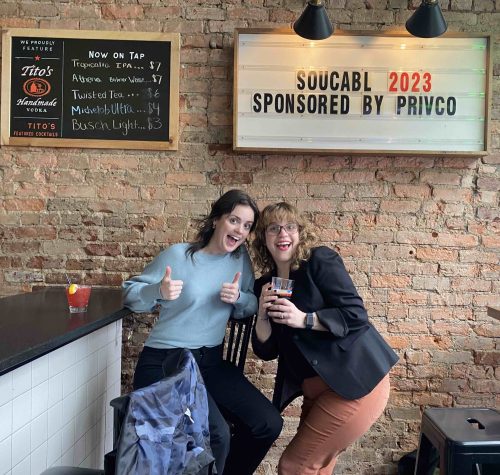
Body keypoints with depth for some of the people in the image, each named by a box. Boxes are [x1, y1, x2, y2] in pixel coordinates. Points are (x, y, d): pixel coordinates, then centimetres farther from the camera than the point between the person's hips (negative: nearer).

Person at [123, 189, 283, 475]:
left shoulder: (241, 257, 3)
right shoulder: (178, 255, -10)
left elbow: (252, 306, 9)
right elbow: (129, 293, -5)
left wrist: (238, 297, -13)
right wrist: (159, 292, -25)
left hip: (211, 362, 6)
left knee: (269, 424, -3)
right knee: (217, 436, -26)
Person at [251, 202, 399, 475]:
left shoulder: (320, 261, -9)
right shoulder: (265, 285, 8)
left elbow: (355, 314, -15)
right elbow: (266, 351, 6)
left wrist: (303, 319, -23)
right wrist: (262, 314, -11)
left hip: (354, 382, -6)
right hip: (316, 390, 7)